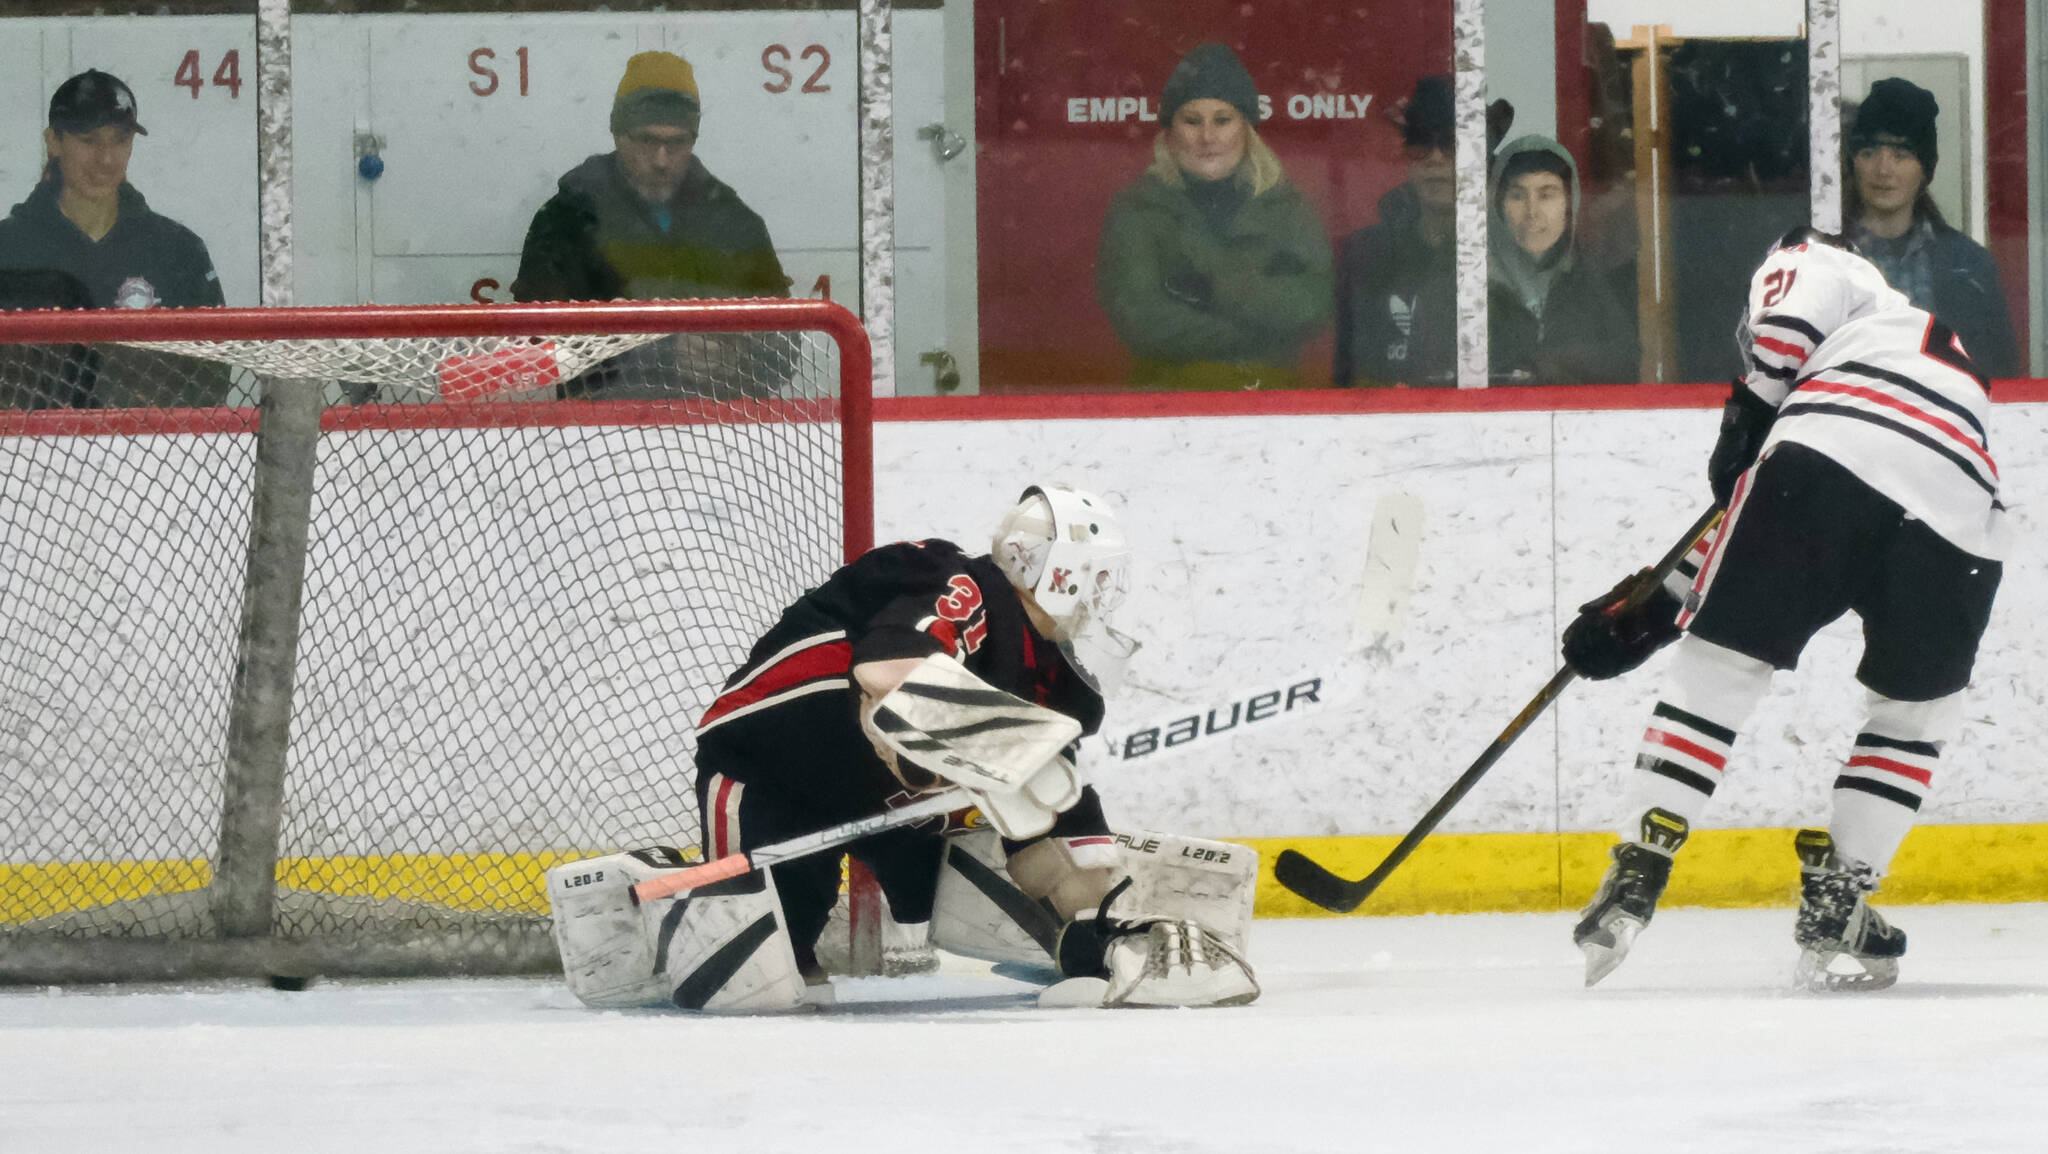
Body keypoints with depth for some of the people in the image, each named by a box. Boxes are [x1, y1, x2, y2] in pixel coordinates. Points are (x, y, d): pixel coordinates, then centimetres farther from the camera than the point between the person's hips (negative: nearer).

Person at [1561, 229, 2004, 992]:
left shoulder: (1806, 264, 31)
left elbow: (1798, 307, 0)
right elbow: (1742, 531, 40)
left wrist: (1751, 412, 7)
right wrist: (1650, 611, 37)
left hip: (1829, 461, -5)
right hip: (1957, 519, 5)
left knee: (1720, 666, 5)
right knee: (1919, 713, 24)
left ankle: (1638, 874, -3)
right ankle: (1834, 909, 15)